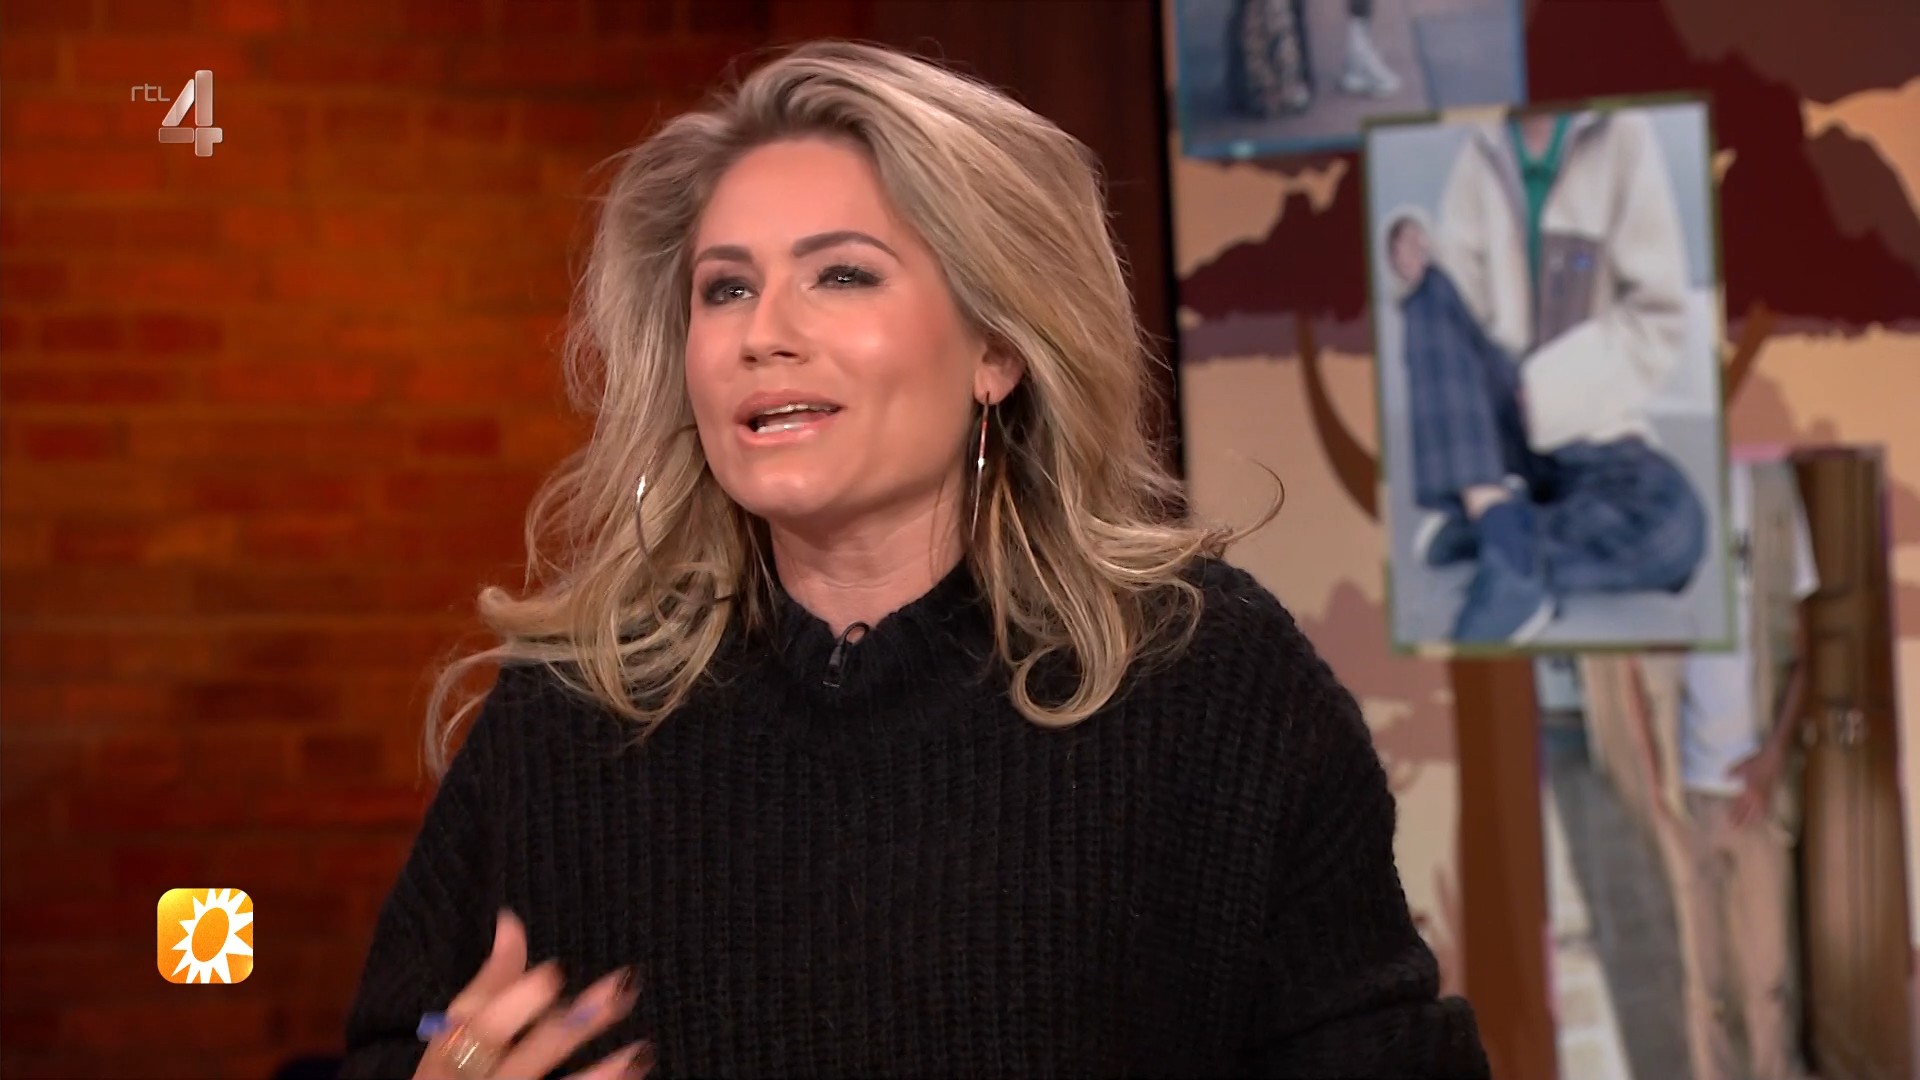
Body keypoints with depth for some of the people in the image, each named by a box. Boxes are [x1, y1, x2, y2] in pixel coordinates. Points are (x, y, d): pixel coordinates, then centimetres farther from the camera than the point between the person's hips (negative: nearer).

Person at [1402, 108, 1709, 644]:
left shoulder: (1622, 137, -2)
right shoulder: (1481, 154, 7)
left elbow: (1658, 316, -4)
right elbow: (1462, 295, 1)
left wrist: (1552, 391, -14)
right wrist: (1422, 268, -21)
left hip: (1589, 428, -3)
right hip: (1494, 426, 3)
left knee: (1673, 524, -33)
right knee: (1434, 295, -25)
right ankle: (1506, 534, -32)